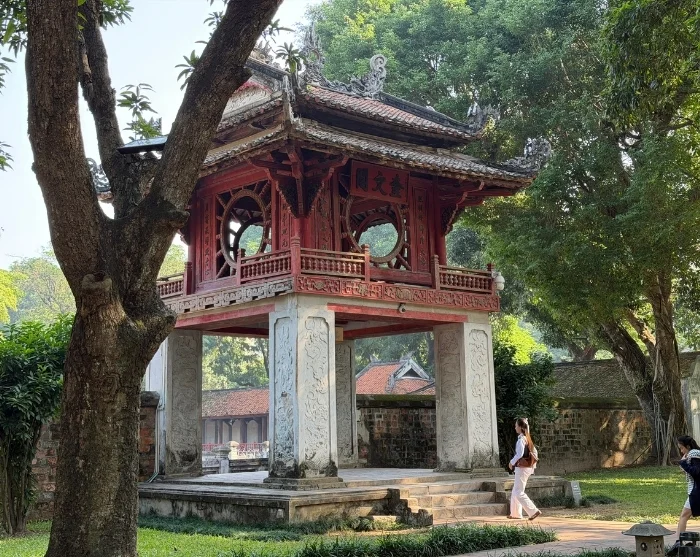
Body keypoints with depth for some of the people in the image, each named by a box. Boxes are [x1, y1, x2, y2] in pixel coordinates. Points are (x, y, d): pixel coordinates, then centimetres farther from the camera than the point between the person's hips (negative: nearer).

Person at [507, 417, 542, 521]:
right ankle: (515, 513, 23)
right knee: (515, 492, 18)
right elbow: (535, 452, 18)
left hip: (522, 468, -10)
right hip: (528, 468, 10)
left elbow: (520, 453, -26)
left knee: (519, 493, -7)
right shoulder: (528, 439, 12)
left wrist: (512, 462, -13)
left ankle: (534, 511, -13)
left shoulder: (521, 439, -16)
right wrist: (532, 465, 20)